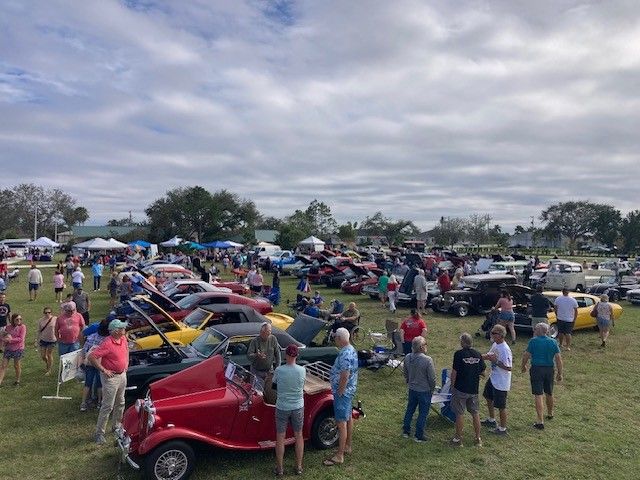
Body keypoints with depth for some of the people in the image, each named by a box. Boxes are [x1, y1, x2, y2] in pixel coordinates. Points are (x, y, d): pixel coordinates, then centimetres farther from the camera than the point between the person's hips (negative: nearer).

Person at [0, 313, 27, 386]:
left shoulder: (22, 327, -10)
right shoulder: (8, 327, 1)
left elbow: (21, 339, -16)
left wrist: (10, 339, -21)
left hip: (18, 349, -3)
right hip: (8, 349, 3)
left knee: (17, 366, 9)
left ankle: (17, 381, 27)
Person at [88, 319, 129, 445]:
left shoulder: (123, 339, 0)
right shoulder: (107, 344, -25)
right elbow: (92, 357, -27)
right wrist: (103, 370, -22)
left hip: (122, 375, 8)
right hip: (111, 377, -8)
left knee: (120, 403, 20)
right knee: (107, 406, -2)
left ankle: (117, 426, 37)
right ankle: (99, 433, 9)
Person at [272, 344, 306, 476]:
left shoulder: (278, 370, -15)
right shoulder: (302, 370, -12)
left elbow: (274, 386, 1)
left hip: (282, 408, -1)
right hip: (298, 407, 1)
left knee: (280, 438, 13)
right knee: (299, 436, 17)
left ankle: (279, 469, 23)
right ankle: (299, 467, 27)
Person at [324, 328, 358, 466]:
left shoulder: (345, 354, -27)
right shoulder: (351, 349, 5)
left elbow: (344, 377, -28)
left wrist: (339, 393, -18)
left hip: (343, 392, -11)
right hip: (350, 390, 11)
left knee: (341, 423, -4)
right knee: (348, 418, 21)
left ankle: (339, 456, 2)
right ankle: (348, 446, 35)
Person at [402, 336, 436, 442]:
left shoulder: (407, 358, -8)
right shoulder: (428, 360, -26)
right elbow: (432, 378, -17)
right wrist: (432, 389, 0)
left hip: (412, 389, 5)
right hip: (424, 391, -5)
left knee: (410, 410, 21)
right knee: (423, 413, 10)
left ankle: (406, 431, 33)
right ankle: (419, 436, 20)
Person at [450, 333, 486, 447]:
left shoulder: (459, 354, -15)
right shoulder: (478, 354, -1)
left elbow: (454, 372, -13)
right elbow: (482, 372, 6)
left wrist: (452, 385, 0)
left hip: (460, 389, -4)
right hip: (474, 389, 5)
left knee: (460, 414, 5)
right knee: (475, 413, 15)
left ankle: (458, 439, 14)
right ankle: (478, 439, 23)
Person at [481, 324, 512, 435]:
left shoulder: (505, 350, -29)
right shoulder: (495, 344, -1)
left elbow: (509, 367, -29)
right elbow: (489, 355, 13)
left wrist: (495, 361, -30)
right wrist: (481, 357, -6)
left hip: (501, 382, -10)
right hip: (493, 378, 10)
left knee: (501, 405, 5)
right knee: (488, 397, 26)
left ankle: (502, 428, 23)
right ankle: (491, 420, 46)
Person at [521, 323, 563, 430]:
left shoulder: (533, 341, -9)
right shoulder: (553, 342, 1)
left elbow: (526, 355, -7)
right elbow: (558, 358, 0)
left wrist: (523, 366, 10)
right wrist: (560, 373, 7)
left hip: (536, 369, -4)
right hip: (549, 369, 5)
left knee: (538, 395, -3)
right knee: (549, 393, 22)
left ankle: (540, 421, -7)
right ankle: (550, 413, 44)